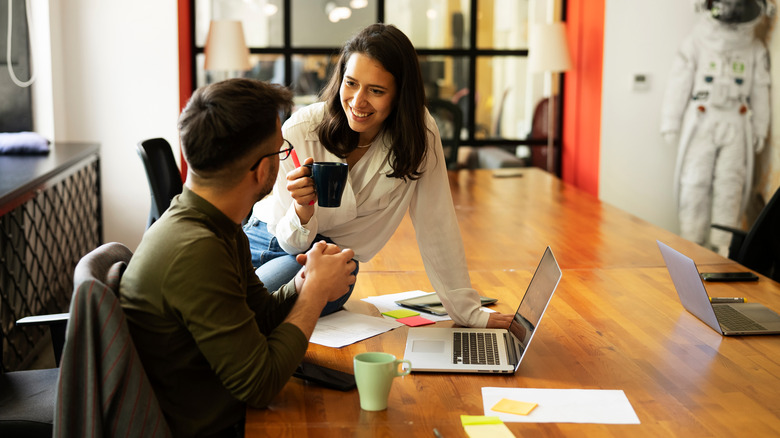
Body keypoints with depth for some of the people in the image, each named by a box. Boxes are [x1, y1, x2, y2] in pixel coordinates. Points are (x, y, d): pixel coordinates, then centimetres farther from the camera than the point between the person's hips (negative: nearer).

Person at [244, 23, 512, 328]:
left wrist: (468, 313, -8)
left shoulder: (419, 133, -17)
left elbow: (435, 227, -9)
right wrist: (303, 209, -37)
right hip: (267, 240, 1)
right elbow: (292, 242, -14)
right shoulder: (299, 132, -20)